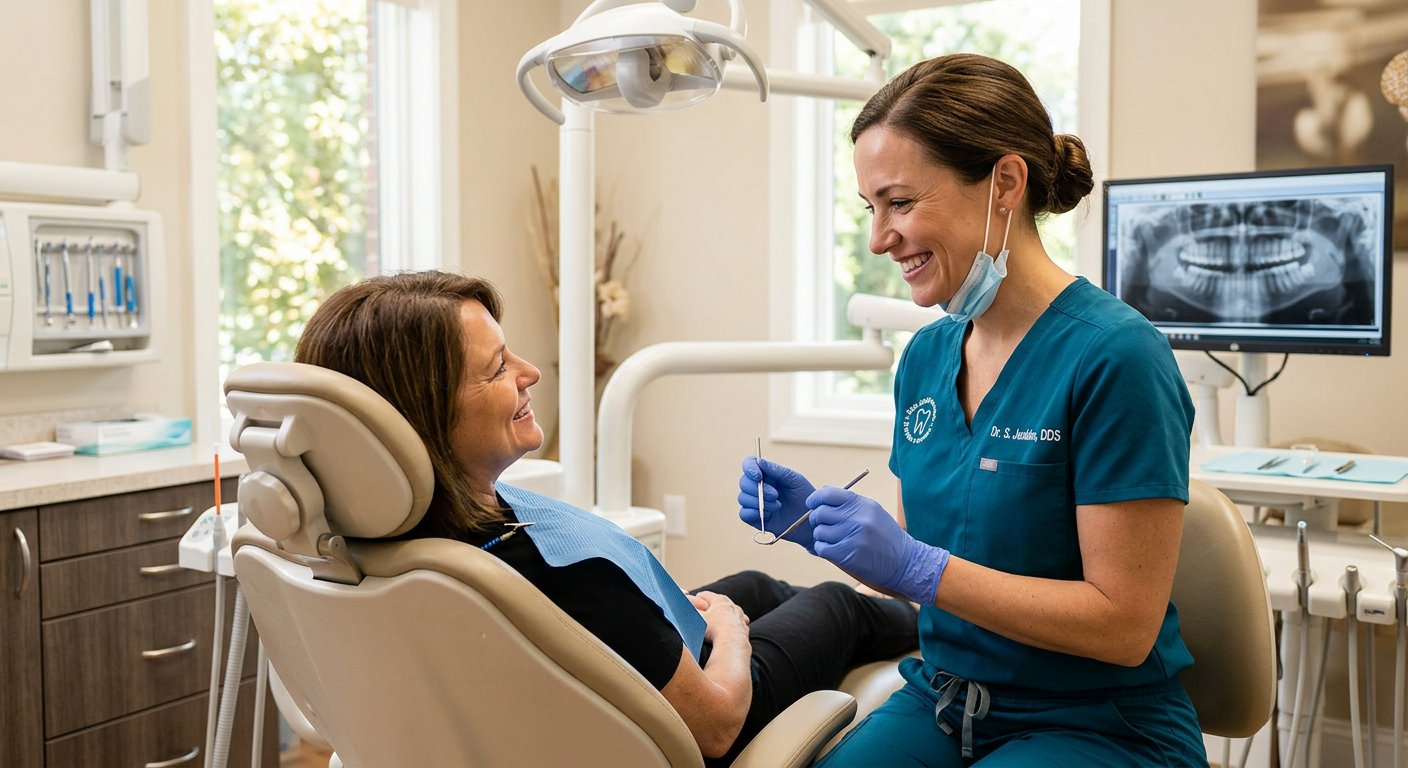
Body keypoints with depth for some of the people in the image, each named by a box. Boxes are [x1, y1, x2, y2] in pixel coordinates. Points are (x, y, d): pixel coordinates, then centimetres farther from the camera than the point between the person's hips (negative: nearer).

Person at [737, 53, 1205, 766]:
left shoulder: (1113, 355, -19)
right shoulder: (927, 355, 3)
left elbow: (1125, 623, -19)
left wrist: (914, 563, -24)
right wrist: (818, 524, -8)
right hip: (940, 704, 6)